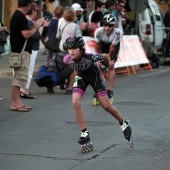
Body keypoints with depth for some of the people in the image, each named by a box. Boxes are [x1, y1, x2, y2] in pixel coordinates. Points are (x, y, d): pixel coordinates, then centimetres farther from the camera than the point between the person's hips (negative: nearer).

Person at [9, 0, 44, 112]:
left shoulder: (17, 15, 15)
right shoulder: (21, 17, -16)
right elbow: (26, 34, -23)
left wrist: (37, 25, 13)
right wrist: (36, 27, -9)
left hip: (19, 51, 11)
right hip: (21, 52, -11)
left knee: (19, 77, 13)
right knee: (20, 77, -9)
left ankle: (17, 102, 17)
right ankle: (15, 104, -8)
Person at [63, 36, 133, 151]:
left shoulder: (90, 58, -37)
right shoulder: (67, 60, -26)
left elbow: (105, 56, -17)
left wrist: (108, 65, 4)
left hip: (94, 76, -3)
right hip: (81, 77, 3)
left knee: (106, 106, -2)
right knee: (75, 103, -18)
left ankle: (124, 123, 24)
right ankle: (84, 133, -7)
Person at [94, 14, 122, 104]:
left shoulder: (117, 32, -38)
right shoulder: (98, 31, -35)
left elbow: (112, 47, -26)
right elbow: (98, 46, -19)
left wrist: (110, 59, -15)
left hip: (114, 45, -2)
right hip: (103, 44, 2)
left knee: (111, 66, -10)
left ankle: (110, 91, -4)